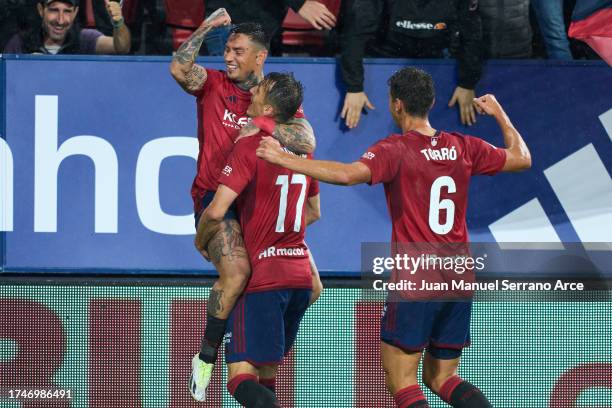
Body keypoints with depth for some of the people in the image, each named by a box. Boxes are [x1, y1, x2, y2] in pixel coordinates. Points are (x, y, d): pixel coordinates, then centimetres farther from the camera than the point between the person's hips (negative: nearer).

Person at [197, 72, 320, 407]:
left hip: (261, 278, -7)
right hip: (299, 275, 7)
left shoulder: (249, 147, -13)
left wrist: (202, 241, 1)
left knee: (241, 376, -10)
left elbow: (216, 212, -19)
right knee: (266, 372, 18)